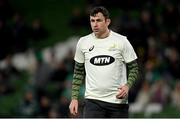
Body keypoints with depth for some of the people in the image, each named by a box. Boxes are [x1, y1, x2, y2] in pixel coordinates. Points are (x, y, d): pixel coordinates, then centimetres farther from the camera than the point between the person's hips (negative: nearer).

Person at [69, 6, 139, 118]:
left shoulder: (121, 41, -1)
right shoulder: (83, 42, 5)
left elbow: (134, 68, 4)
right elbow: (78, 72, 14)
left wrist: (127, 85, -15)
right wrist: (74, 98, 6)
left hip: (118, 100, 0)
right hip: (93, 100, 0)